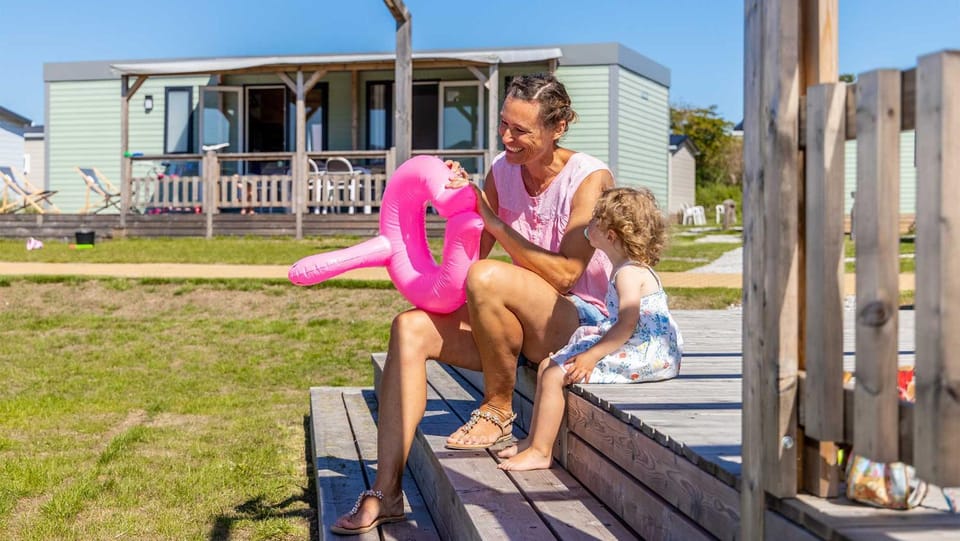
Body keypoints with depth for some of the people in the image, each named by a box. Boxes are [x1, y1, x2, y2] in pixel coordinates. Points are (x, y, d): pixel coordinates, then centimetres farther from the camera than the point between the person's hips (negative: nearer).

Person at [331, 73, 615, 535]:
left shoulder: (590, 179, -12)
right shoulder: (502, 170, 5)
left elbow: (565, 275, -21)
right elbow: (469, 252, 3)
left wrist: (493, 220, -22)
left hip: (581, 321, -6)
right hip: (518, 326, 7)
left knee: (487, 276, -35)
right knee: (410, 328, -15)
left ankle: (498, 411, -12)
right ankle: (385, 492, -18)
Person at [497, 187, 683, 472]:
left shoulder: (629, 273, -18)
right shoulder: (631, 269, 15)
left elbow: (627, 324, -26)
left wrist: (592, 356, -26)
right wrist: (593, 349, 18)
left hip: (645, 356, -11)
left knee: (555, 374, -16)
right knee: (548, 365, 12)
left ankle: (541, 451, -7)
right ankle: (535, 440, 16)